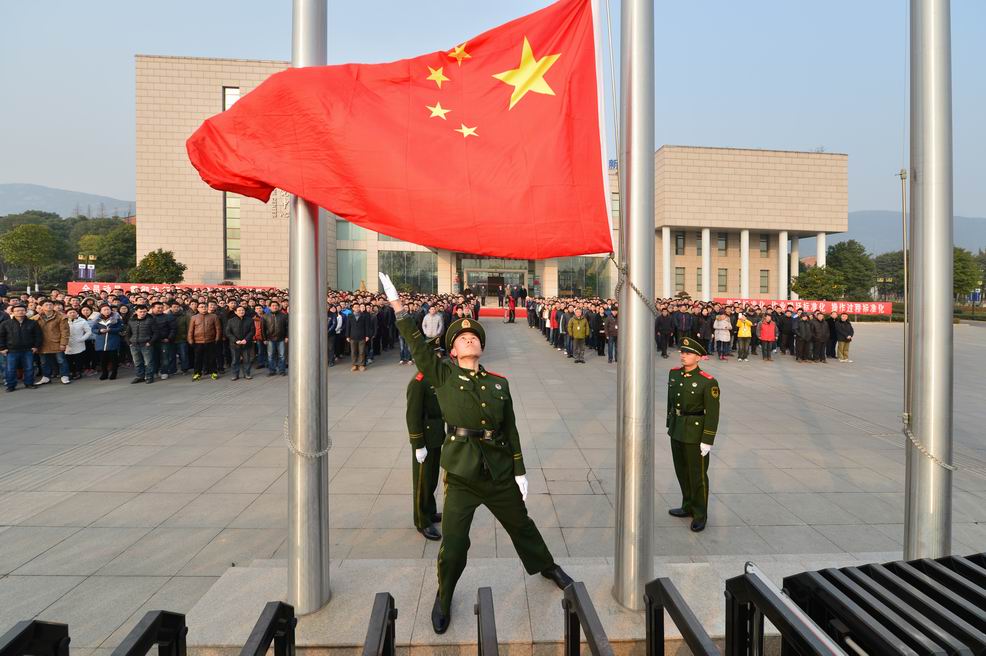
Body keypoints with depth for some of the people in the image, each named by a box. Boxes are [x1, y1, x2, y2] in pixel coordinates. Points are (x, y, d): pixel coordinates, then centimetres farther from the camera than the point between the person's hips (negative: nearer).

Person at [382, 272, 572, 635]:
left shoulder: (499, 382, 3)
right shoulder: (443, 375, -3)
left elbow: (511, 429, 6)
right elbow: (418, 346, -15)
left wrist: (520, 471, 6)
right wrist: (397, 306, -22)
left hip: (499, 470, 3)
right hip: (461, 472, -2)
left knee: (520, 523, 21)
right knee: (453, 544, 0)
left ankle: (546, 566, 50)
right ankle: (443, 598, 30)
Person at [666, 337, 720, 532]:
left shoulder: (708, 382, -19)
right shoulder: (674, 373, 1)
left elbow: (712, 413, -17)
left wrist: (707, 441, -17)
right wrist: (670, 424, 16)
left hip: (696, 433, -6)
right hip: (677, 431, 6)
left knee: (697, 475, 7)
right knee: (682, 472, 19)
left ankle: (700, 515, 23)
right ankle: (688, 507, 37)